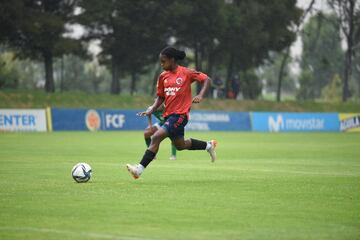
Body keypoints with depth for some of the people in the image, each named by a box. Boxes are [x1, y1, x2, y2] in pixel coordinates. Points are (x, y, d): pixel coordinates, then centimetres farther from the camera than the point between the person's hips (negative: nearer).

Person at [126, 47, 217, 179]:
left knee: (156, 137, -21)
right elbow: (160, 97, 15)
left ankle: (140, 168, -21)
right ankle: (208, 145, 41)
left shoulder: (185, 73, -9)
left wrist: (200, 95, -19)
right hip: (168, 114, 8)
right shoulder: (163, 76, 8)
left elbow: (206, 79, -5)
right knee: (180, 145, 21)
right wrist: (151, 110, -1)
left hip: (180, 114, -8)